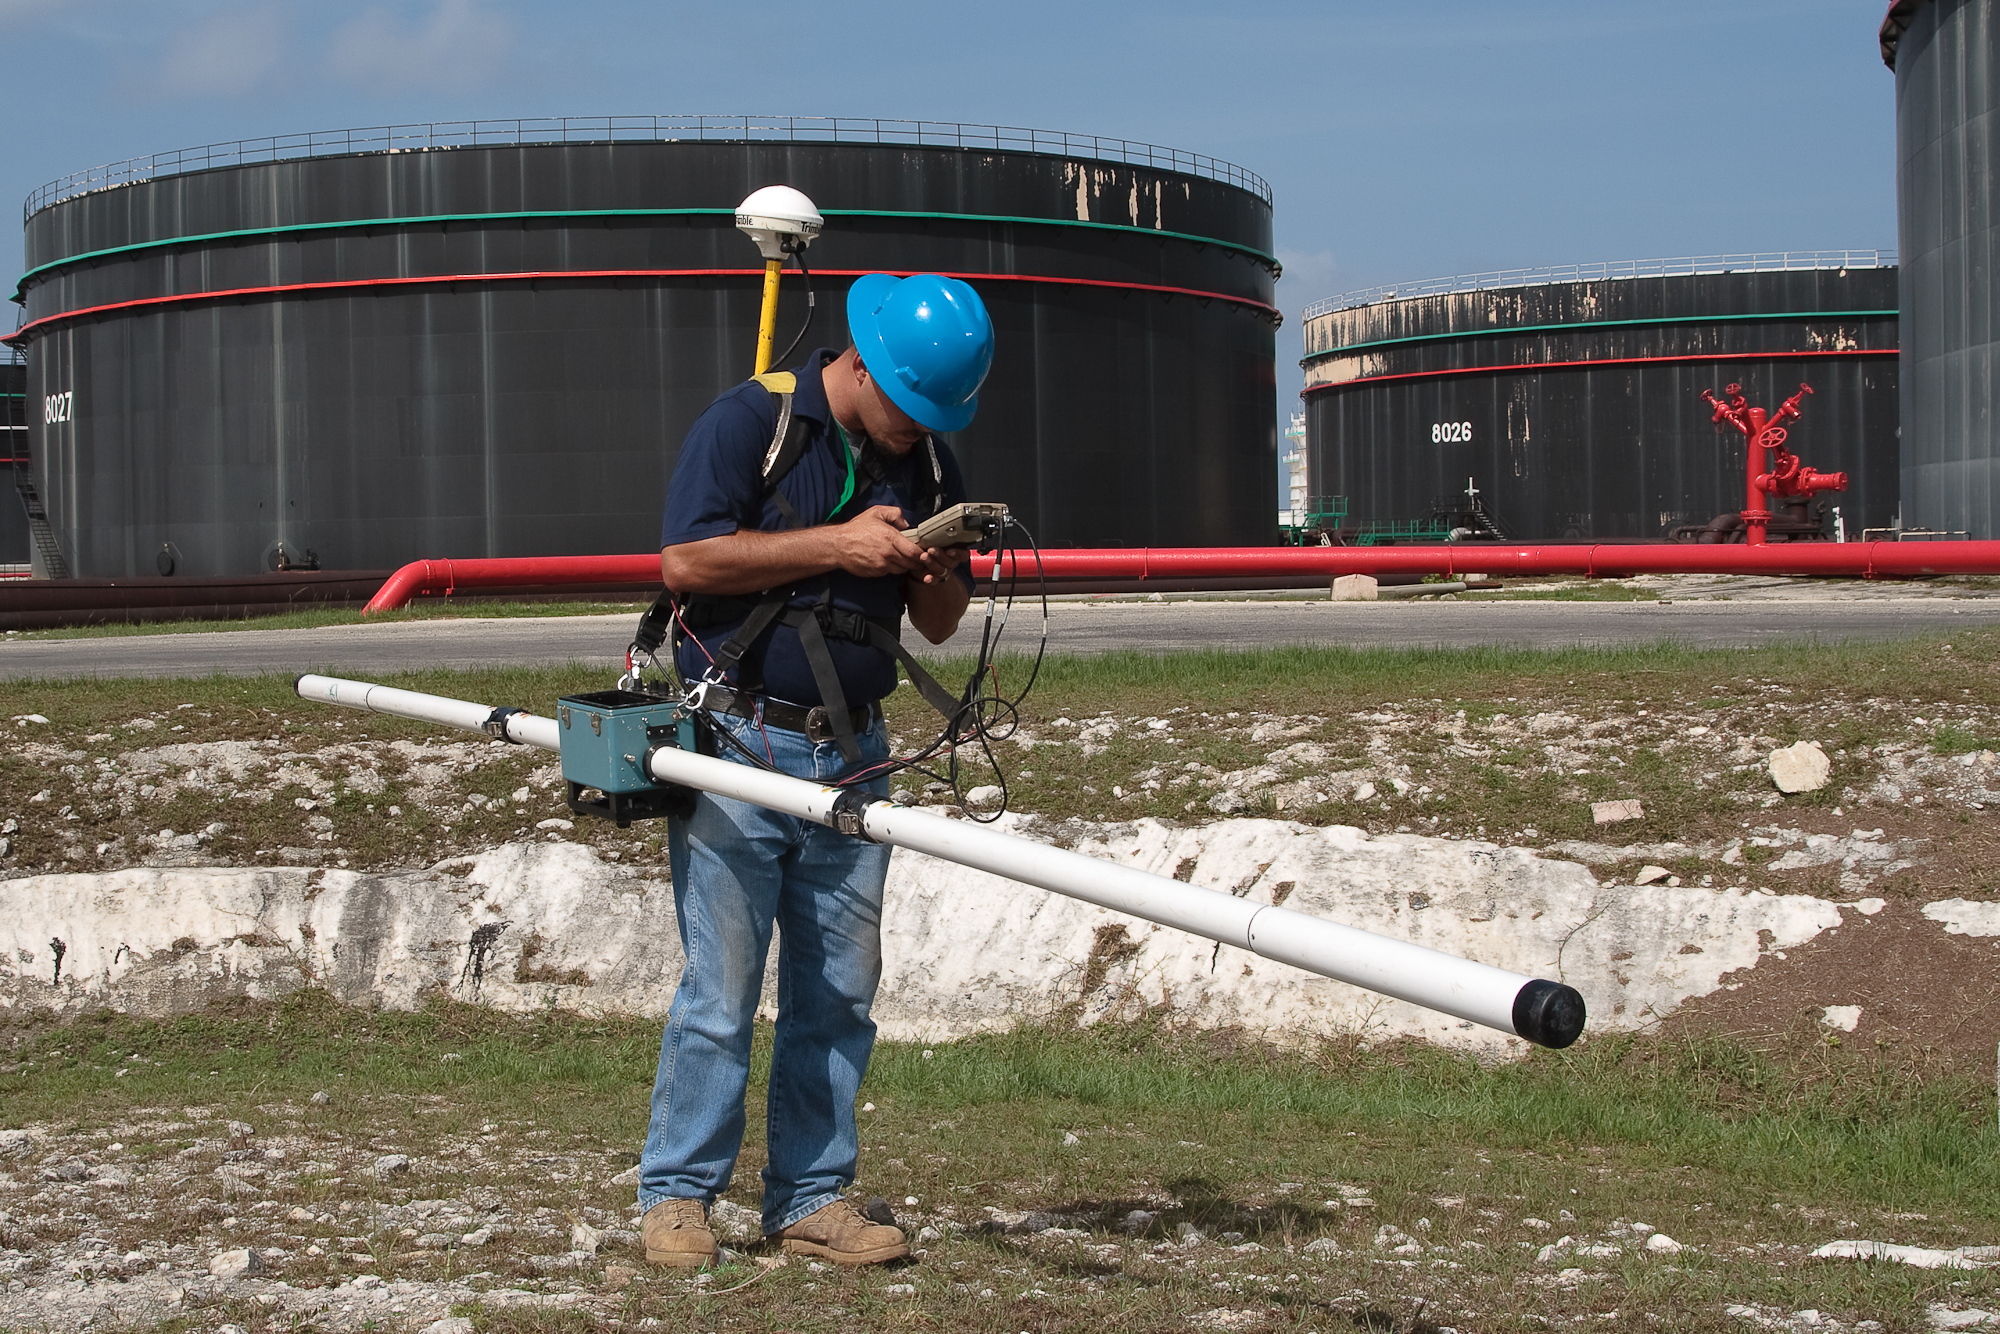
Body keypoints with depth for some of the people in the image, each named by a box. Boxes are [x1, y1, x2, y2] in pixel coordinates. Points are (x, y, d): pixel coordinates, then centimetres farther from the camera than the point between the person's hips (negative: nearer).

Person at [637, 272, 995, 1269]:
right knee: (720, 988, -5)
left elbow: (938, 625, 17)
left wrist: (940, 575, -7)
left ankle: (812, 1197, 13)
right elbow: (684, 561, -16)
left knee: (838, 991, 5)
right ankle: (675, 1195, 5)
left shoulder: (925, 459, 12)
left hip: (852, 756, 6)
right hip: (739, 744, -5)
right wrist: (837, 545, -17)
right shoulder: (749, 422, -6)